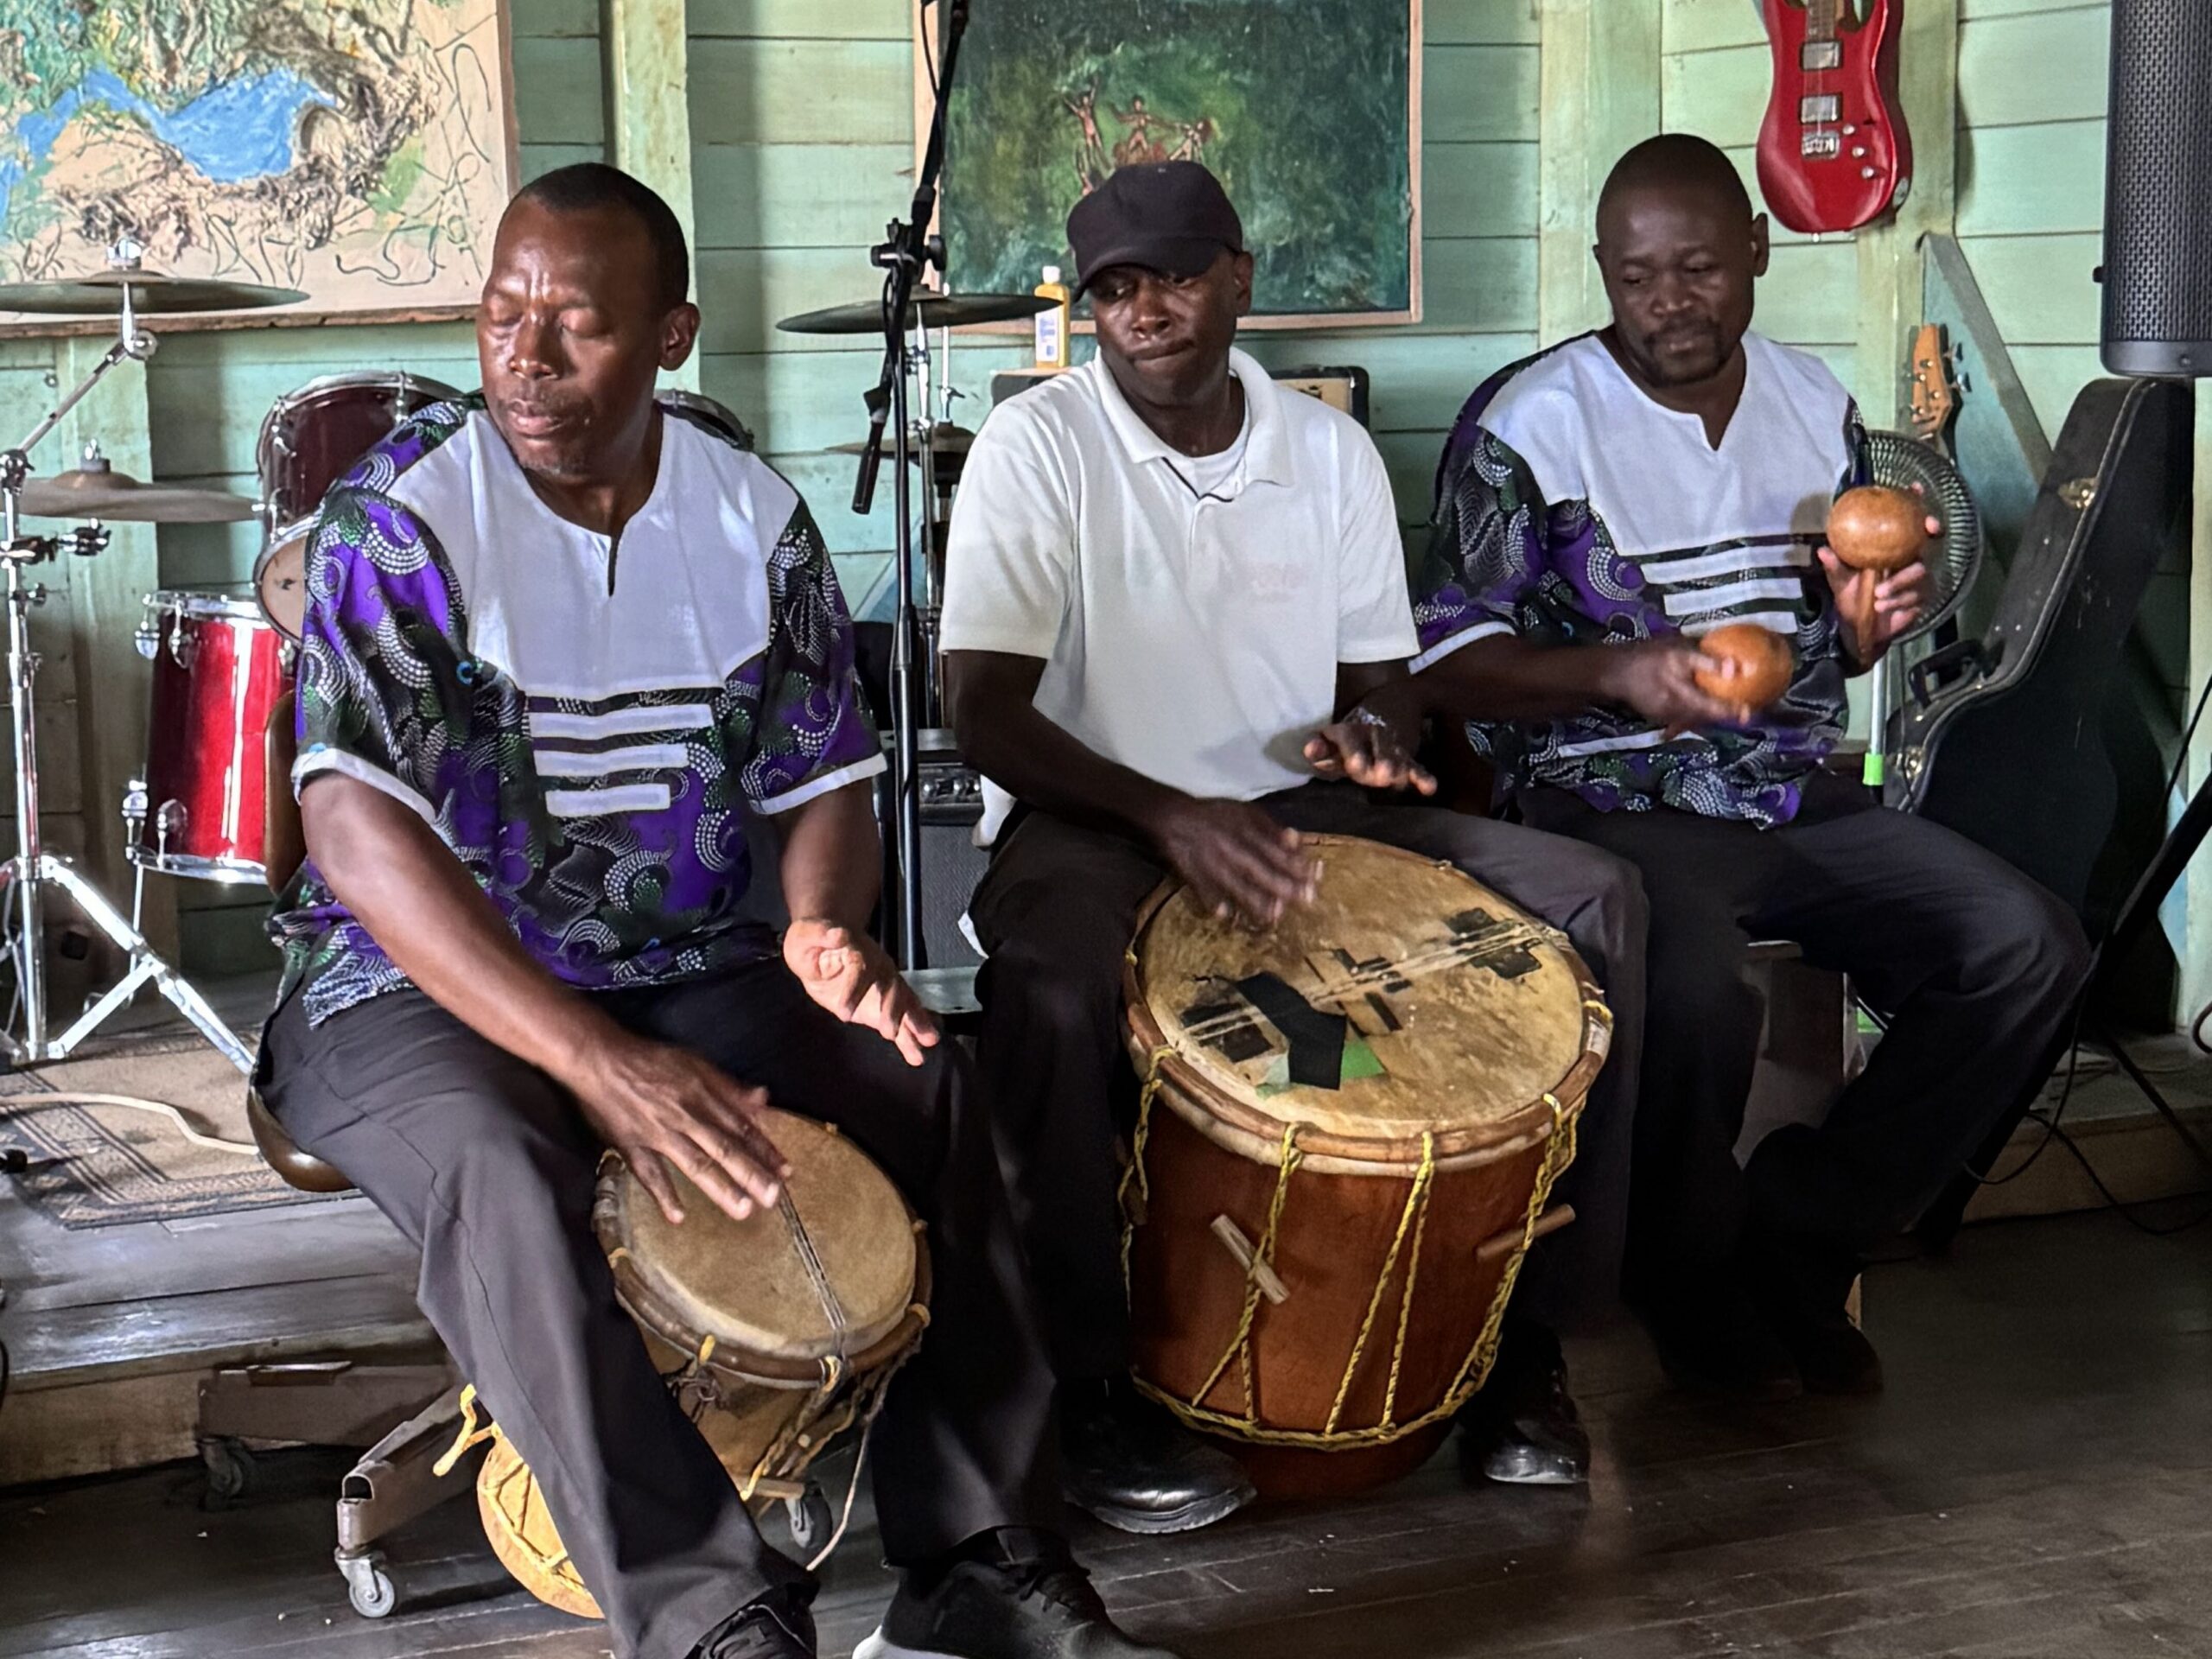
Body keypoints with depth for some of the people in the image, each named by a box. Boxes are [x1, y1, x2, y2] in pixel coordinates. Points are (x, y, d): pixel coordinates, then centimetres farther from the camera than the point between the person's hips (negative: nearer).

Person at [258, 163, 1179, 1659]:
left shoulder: (756, 522, 1)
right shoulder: (403, 520, -14)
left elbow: (822, 777, 7)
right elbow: (362, 837, -24)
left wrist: (825, 924, -19)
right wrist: (600, 1062, -34)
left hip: (680, 971, 4)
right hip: (420, 990, -4)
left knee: (922, 1087, -18)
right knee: (502, 1170, -34)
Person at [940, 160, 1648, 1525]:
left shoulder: (1331, 451, 6)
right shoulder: (1036, 448, -8)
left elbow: (1378, 677, 14)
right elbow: (988, 714, -14)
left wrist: (1364, 737, -12)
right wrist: (1170, 815, -30)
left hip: (1297, 811, 5)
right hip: (1096, 818, -4)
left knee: (1594, 903, -14)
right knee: (1052, 985, -40)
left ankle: (1526, 1324, -3)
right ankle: (1096, 1386, -19)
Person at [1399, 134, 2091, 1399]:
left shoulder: (1819, 405, 12)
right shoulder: (1527, 424, -5)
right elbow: (1446, 665, -8)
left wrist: (1870, 619, -3)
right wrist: (1620, 670, -24)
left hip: (1797, 794, 6)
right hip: (1610, 804, -5)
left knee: (2030, 949, -15)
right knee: (1698, 996, -35)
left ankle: (1796, 1245, 0)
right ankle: (1700, 1293, -3)